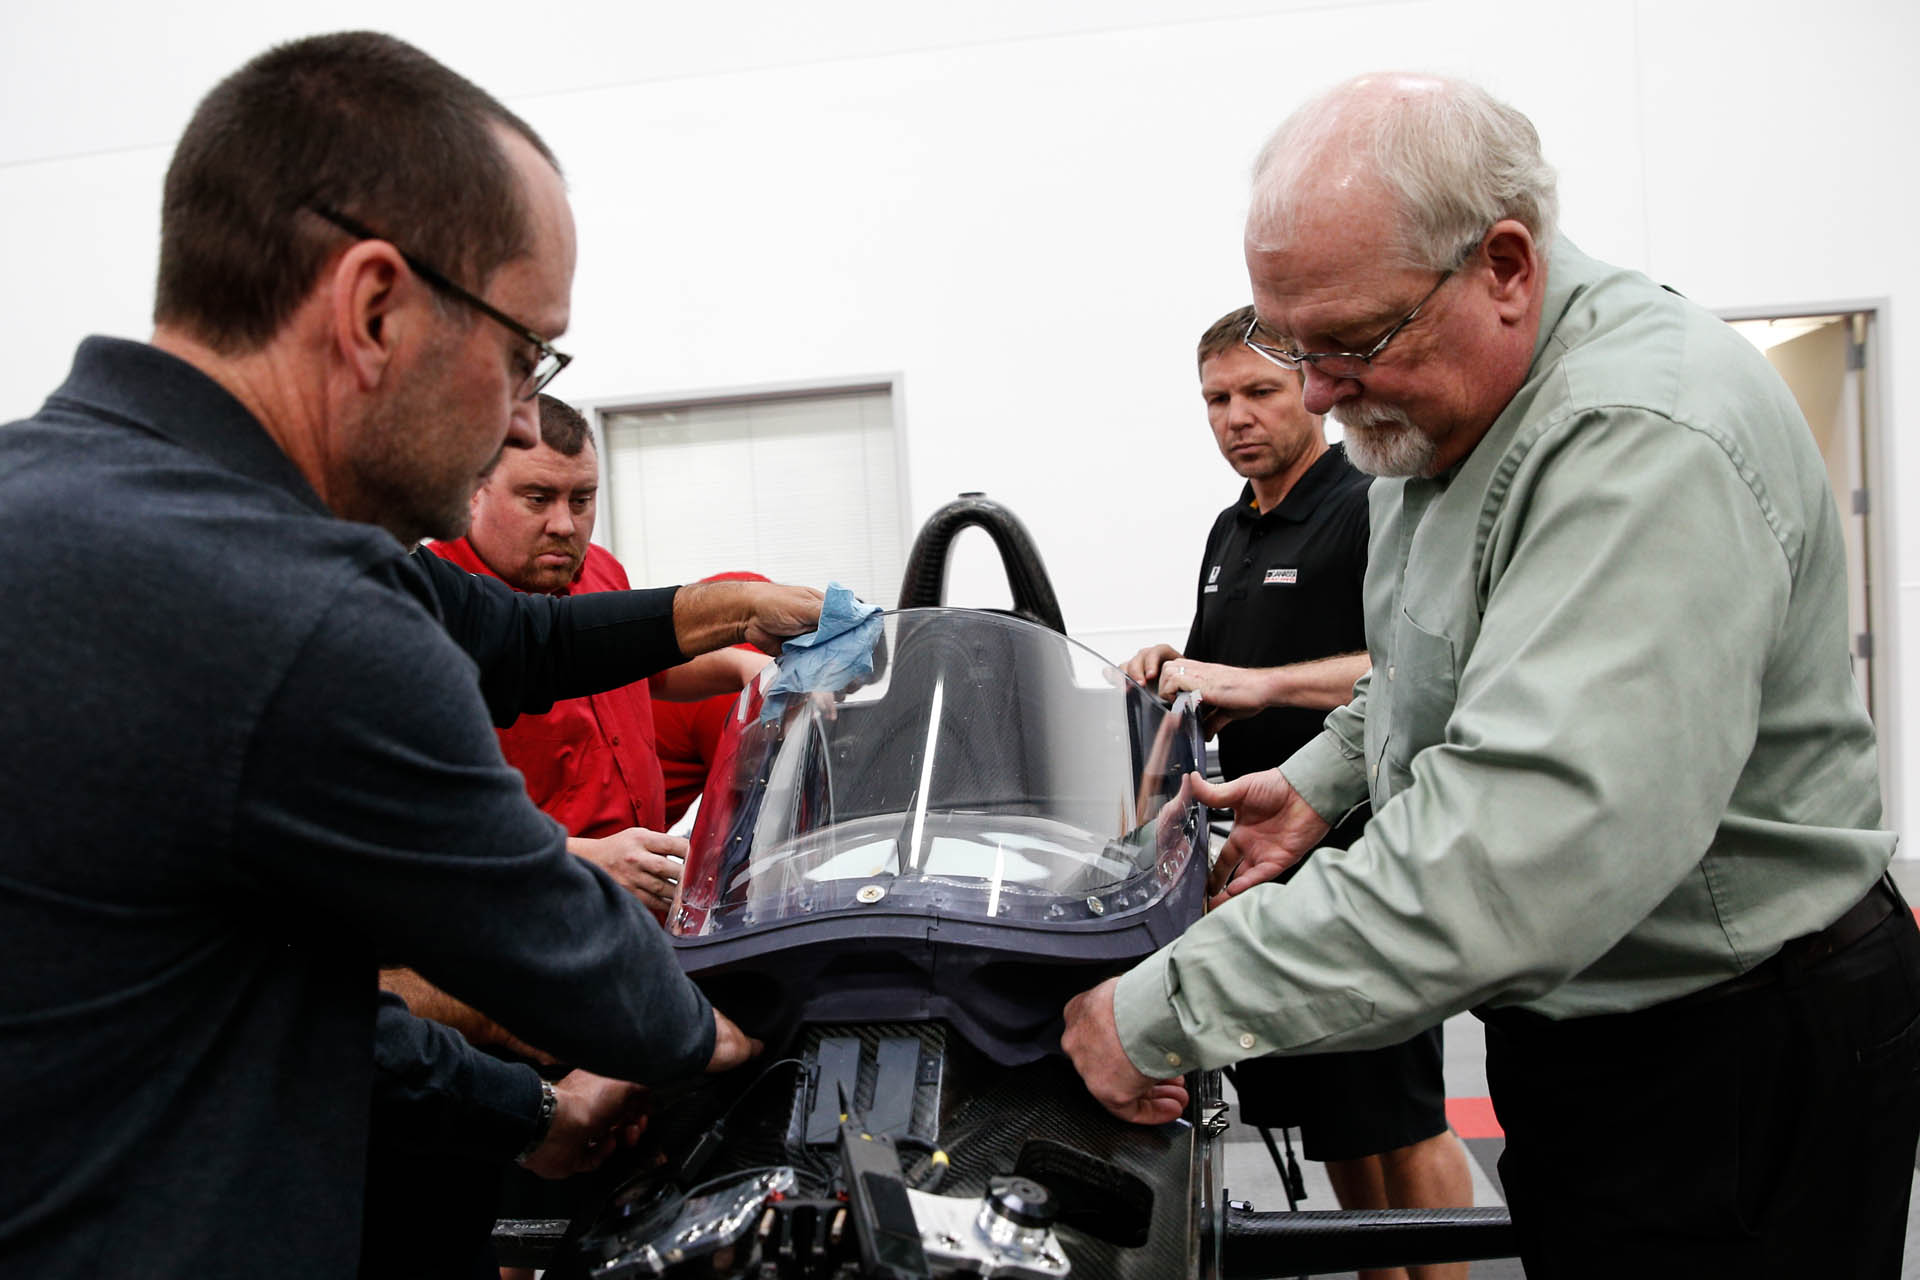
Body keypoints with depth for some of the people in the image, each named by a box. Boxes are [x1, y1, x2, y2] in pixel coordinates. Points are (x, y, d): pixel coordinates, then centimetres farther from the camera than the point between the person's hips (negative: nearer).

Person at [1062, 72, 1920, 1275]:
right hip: (1577, 1021, 9)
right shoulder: (1432, 400, 4)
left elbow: (1530, 843, -40)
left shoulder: (1651, 444, -29)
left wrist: (1166, 1014, -36)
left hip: (1739, 1055, -9)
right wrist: (1322, 777, 8)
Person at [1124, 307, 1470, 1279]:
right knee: (1317, 1109, 16)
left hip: (1360, 848, -8)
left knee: (1397, 1119, -2)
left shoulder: (1375, 507, -8)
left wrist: (1257, 684, -29)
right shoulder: (1229, 533, 19)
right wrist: (1174, 674, 4)